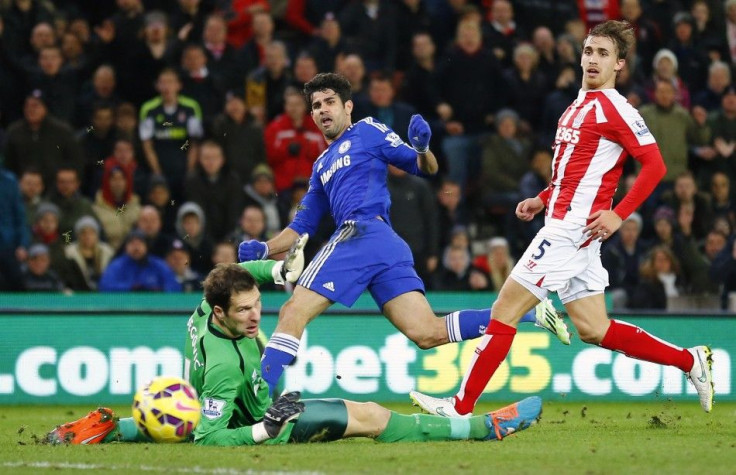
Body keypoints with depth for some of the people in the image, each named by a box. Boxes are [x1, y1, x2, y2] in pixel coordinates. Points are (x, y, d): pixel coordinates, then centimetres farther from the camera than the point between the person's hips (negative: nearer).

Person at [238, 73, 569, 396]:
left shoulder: (367, 131, 13)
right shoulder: (322, 166, 33)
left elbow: (425, 169, 6)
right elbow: (301, 227, 32)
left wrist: (422, 149, -16)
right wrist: (265, 249, 17)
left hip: (364, 233, -8)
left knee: (293, 312, -15)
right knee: (428, 334, -3)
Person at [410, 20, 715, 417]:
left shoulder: (615, 109, -10)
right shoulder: (578, 107, 18)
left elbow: (654, 165, -15)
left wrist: (618, 215, -20)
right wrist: (542, 200, 18)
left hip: (572, 229, -10)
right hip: (562, 223, 10)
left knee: (504, 311, -8)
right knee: (593, 330, 10)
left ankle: (461, 407, -6)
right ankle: (690, 361, 17)